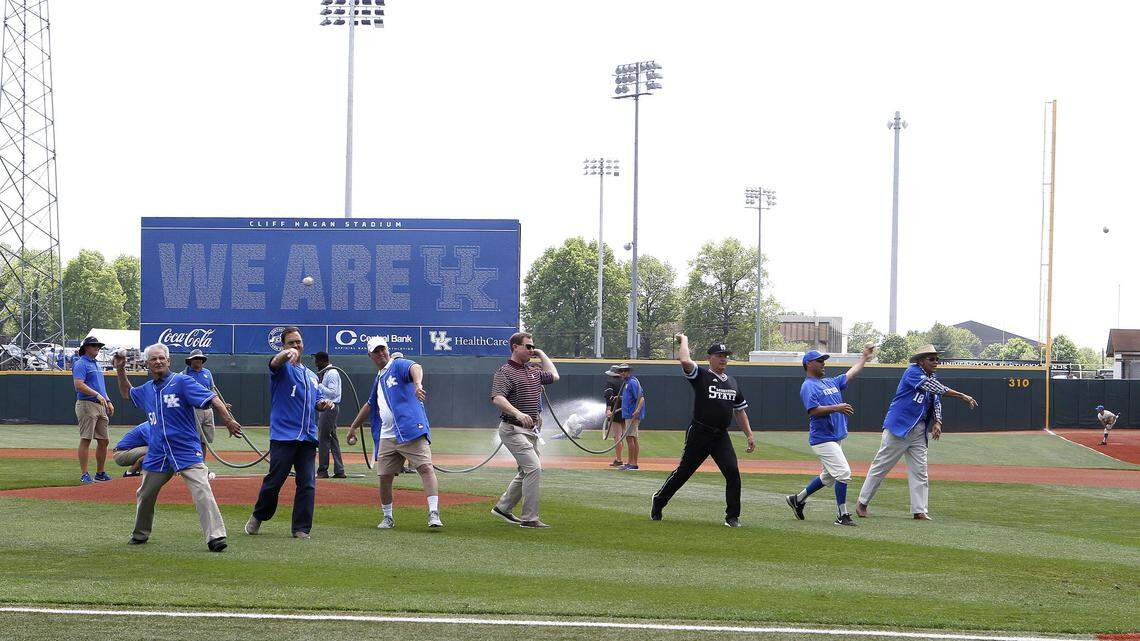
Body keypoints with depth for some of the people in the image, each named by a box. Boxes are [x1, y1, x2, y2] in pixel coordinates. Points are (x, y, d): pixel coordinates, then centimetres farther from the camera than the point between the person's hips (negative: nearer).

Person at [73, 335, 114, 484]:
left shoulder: (97, 365, 23)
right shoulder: (80, 364, -6)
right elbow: (78, 384, -19)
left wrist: (108, 401, 17)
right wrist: (97, 395, -24)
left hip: (100, 405, 9)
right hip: (87, 404, -9)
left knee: (104, 441, 9)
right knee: (86, 439, -9)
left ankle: (100, 473, 18)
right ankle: (84, 475, -9)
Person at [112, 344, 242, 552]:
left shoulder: (182, 382, -7)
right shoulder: (146, 390, 13)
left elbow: (211, 398, -17)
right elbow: (127, 393, 35)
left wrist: (228, 420, -31)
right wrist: (120, 370, 20)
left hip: (186, 450, -6)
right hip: (157, 454, 6)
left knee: (202, 491, -19)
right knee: (144, 495, 15)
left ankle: (216, 536, -23)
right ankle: (140, 535, 35)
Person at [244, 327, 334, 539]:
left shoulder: (311, 375, 22)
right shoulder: (283, 368, 2)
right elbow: (275, 362, -23)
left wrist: (323, 403, 7)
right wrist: (286, 355, -47)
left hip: (308, 437, 5)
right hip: (283, 436, -5)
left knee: (307, 484, -2)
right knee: (274, 481, -4)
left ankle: (301, 529, 3)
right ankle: (258, 517, 19)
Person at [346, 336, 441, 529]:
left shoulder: (399, 365, 1)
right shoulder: (378, 379, 23)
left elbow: (415, 367, -23)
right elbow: (370, 405, 38)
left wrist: (418, 385, -46)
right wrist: (353, 427, 40)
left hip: (411, 431, -7)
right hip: (386, 438, 7)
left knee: (425, 467, -19)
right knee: (384, 477, 5)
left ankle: (433, 513, -24)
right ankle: (387, 518, 21)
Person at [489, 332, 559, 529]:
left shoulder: (533, 371, 15)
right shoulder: (505, 371, -11)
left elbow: (554, 376, 31)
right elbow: (497, 398, -26)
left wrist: (541, 354, 22)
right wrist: (518, 413, -40)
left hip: (531, 430, 9)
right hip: (513, 429, -9)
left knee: (527, 472, 16)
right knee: (534, 467, -19)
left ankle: (503, 508, 31)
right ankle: (529, 518, -16)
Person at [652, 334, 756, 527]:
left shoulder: (732, 382, 16)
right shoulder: (701, 375, -2)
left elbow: (740, 411, 21)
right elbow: (685, 361, -23)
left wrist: (749, 435, 15)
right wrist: (684, 340, -6)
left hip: (721, 437, 4)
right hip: (699, 434, -4)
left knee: (732, 472, -11)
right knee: (683, 471, 3)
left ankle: (732, 517, -3)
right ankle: (659, 500, 24)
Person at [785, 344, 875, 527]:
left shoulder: (831, 382, 18)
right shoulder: (808, 386, -9)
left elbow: (852, 372, 26)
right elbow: (813, 410, -21)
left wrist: (865, 354, 26)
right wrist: (836, 408, -26)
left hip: (836, 438, 10)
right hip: (822, 439, -10)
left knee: (829, 476, 17)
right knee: (843, 472, -15)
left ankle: (798, 499, 30)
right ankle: (842, 515, -8)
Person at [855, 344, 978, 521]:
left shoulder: (932, 378, 14)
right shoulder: (912, 372, -12)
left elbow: (937, 402, 12)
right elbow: (933, 387, -25)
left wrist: (937, 422, -8)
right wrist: (961, 396, -29)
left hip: (919, 432, 8)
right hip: (898, 426, -8)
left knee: (920, 472, 2)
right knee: (881, 466, 0)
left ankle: (919, 511, 3)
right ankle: (862, 502, 10)